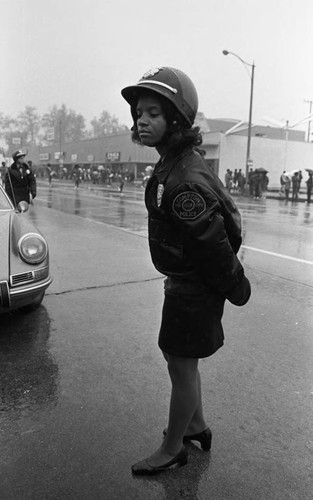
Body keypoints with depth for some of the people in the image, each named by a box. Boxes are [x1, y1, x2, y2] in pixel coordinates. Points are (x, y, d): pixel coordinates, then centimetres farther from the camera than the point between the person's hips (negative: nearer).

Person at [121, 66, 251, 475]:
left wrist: (235, 289, -10)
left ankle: (172, 449, 32)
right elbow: (225, 216, 14)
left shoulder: (184, 182, -30)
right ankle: (197, 426, 46)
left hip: (192, 289, -10)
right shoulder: (179, 162, 4)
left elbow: (214, 247, -25)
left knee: (181, 368, 8)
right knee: (182, 360, 24)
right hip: (187, 283, 10)